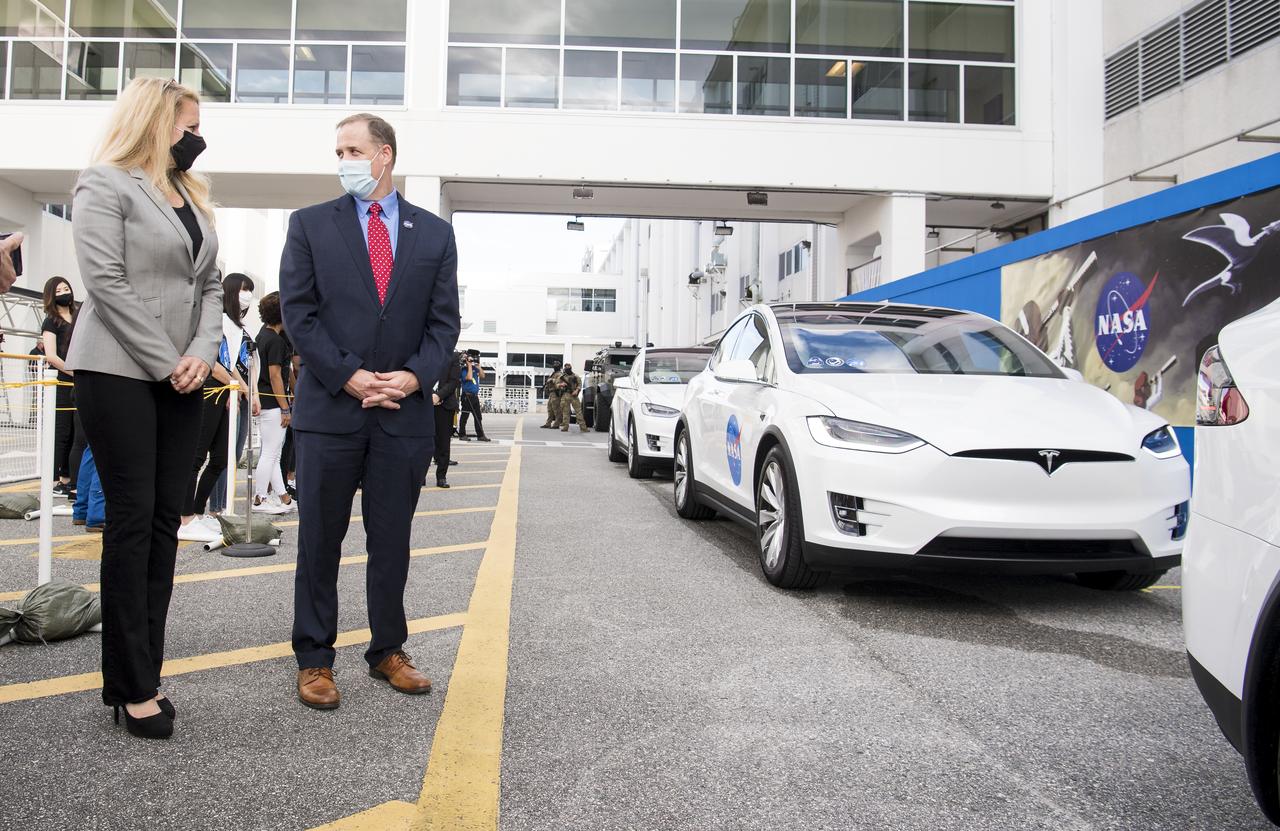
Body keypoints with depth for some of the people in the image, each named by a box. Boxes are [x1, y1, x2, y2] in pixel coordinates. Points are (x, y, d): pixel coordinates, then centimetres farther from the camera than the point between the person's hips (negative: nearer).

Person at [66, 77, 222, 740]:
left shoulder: (193, 197, 18)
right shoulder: (105, 184, -2)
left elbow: (210, 286, 14)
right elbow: (106, 282, -12)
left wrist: (201, 354, -3)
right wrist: (166, 363, -13)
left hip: (181, 381, 7)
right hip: (121, 374, -7)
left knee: (165, 520, 4)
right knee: (132, 520, -6)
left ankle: (140, 673, 12)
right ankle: (133, 688, 2)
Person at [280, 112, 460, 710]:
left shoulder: (434, 233, 9)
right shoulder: (311, 224, 6)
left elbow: (445, 319, 6)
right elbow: (297, 311, -1)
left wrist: (414, 375, -10)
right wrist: (347, 376, -12)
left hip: (405, 412, 1)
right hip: (329, 408, -1)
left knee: (392, 542, 10)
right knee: (320, 541, 7)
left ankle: (389, 651, 25)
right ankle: (314, 660, 20)